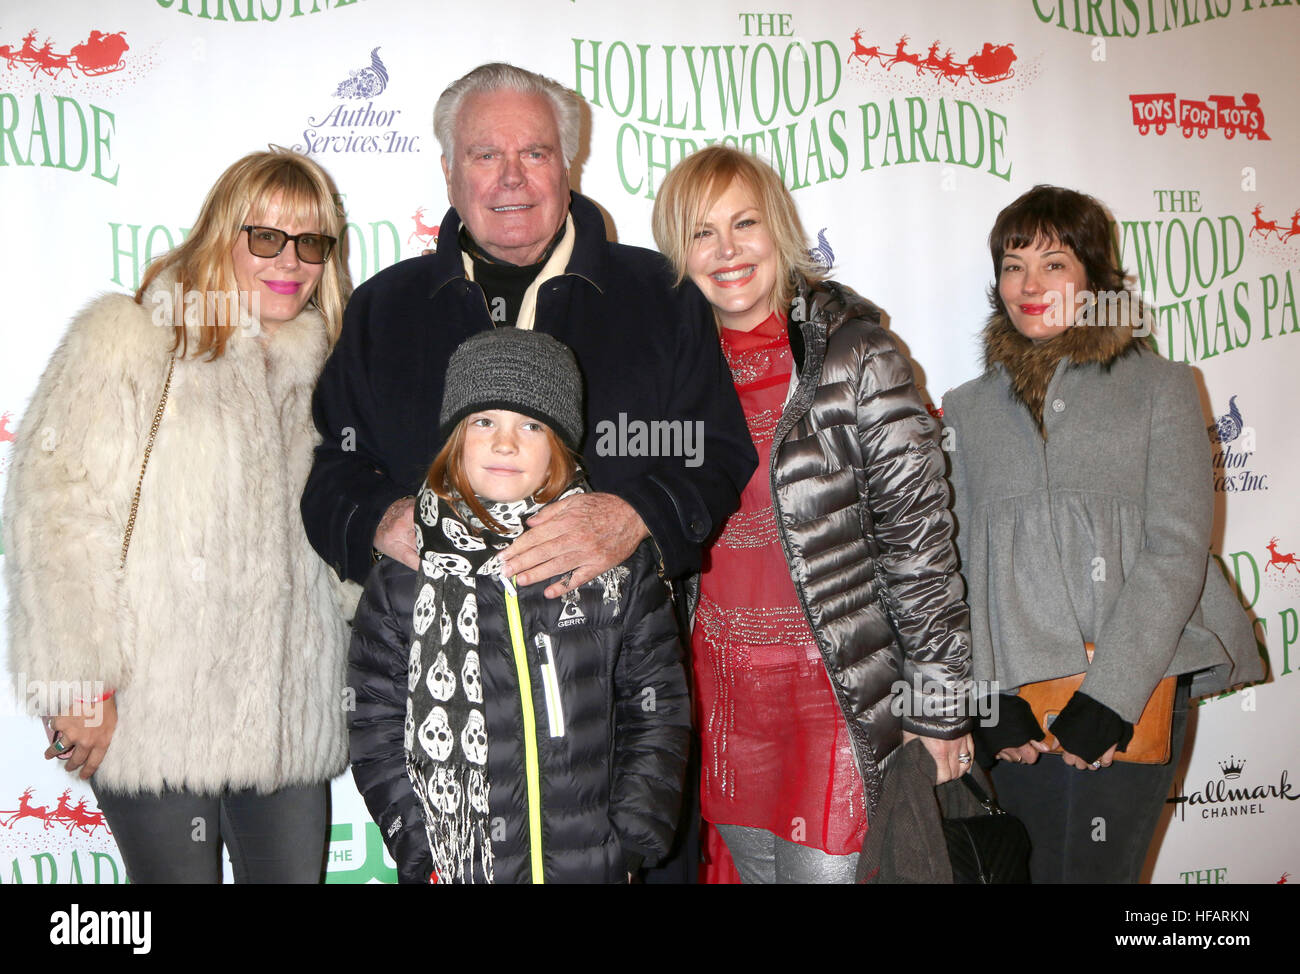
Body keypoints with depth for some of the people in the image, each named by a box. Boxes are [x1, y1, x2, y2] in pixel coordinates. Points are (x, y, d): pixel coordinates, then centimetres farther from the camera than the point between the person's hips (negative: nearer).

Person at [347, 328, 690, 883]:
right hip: (458, 864, 0)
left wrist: (630, 841, -5)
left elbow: (657, 708, 2)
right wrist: (422, 856, -8)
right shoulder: (404, 574, -1)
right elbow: (377, 727, 0)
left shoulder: (620, 562, 0)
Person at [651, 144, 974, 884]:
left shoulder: (853, 352, -9)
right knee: (754, 866, 17)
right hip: (719, 682, 5)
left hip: (836, 683, -4)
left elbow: (920, 532, -9)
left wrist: (939, 701, -10)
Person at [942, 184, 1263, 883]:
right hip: (1015, 710, 2)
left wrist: (1109, 695, -13)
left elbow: (1176, 551, -4)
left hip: (1131, 696, -2)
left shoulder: (1160, 387, 6)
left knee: (1083, 873, -2)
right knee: (1017, 867, 7)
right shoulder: (968, 408, 13)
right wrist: (987, 696, -4)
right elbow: (956, 564, 8)